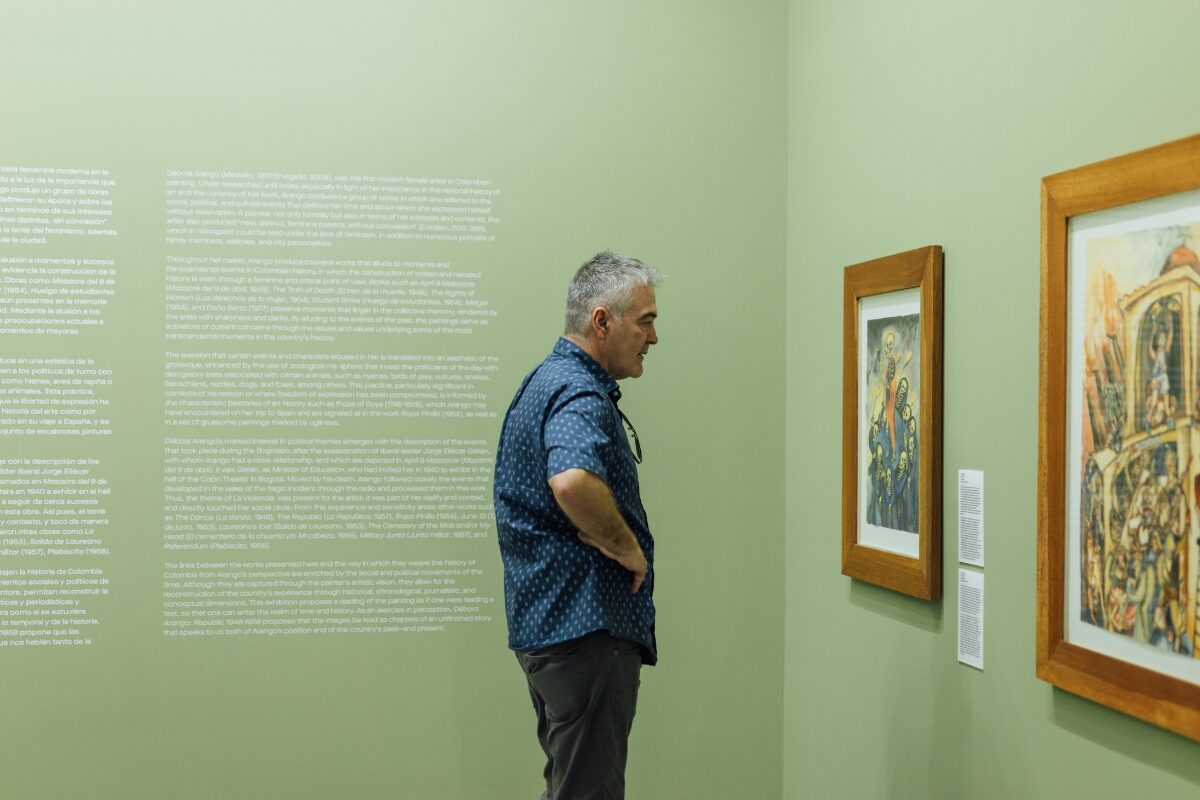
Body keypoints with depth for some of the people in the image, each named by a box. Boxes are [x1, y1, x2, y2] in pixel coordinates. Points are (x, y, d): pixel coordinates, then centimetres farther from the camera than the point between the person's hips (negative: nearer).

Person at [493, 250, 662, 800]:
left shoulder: (544, 382, 16)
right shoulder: (580, 393, -18)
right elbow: (573, 481, -39)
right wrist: (626, 546, -22)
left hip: (545, 619, 11)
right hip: (586, 628, -11)